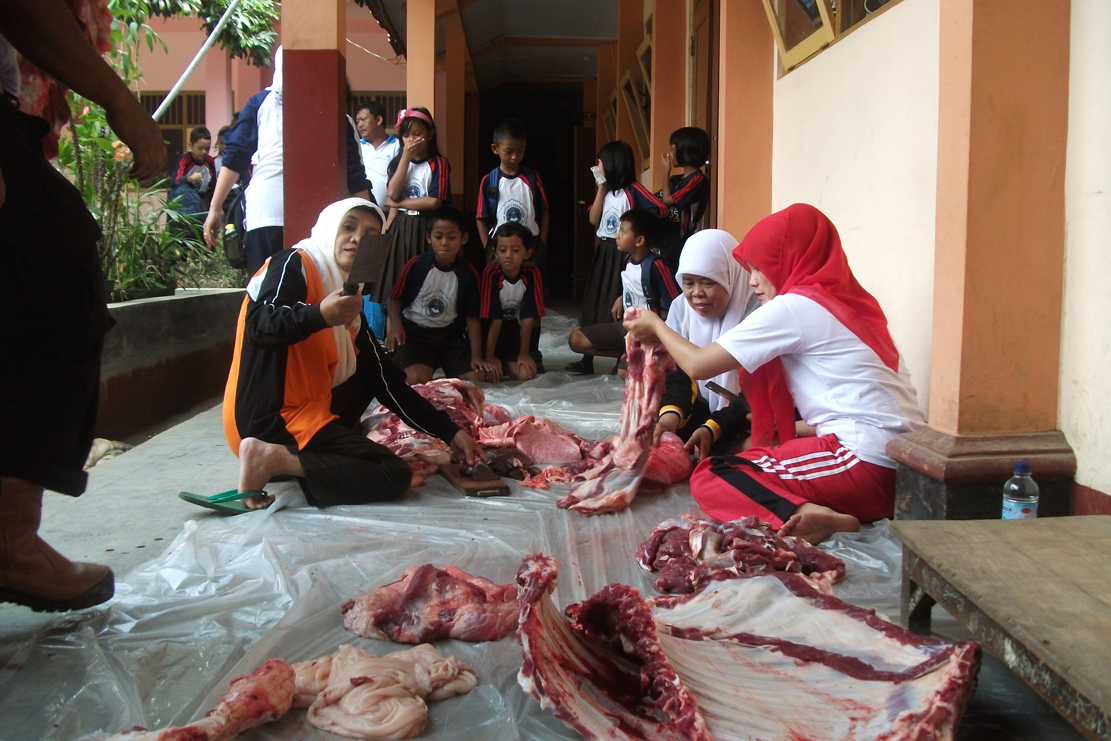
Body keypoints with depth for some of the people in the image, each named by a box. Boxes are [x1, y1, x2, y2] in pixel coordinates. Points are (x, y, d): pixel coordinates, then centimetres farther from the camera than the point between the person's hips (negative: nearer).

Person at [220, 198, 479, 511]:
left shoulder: (348, 302, 15)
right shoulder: (294, 264, -6)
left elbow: (386, 381, 12)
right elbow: (259, 326, -23)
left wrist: (449, 431, 8)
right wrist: (320, 315, -41)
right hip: (272, 421, -9)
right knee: (394, 475, -14)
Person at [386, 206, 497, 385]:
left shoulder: (469, 273, -5)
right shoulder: (416, 265, -10)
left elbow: (472, 317, 1)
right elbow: (395, 298, 1)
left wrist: (476, 355, -7)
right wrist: (395, 324, -20)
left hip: (450, 334, 3)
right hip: (414, 331, -3)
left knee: (479, 377, -13)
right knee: (418, 379, -29)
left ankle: (440, 364, 16)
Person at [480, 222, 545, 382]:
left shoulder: (531, 274, -16)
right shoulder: (491, 274, -23)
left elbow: (528, 317, -13)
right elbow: (494, 319, -24)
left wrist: (523, 353, -11)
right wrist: (489, 356, -22)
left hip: (514, 331, 2)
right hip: (489, 331, -2)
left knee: (525, 374, -16)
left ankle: (505, 363, 15)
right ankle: (495, 359, 12)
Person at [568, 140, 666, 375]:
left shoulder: (632, 190, -11)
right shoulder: (606, 189, 12)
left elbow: (660, 209, -19)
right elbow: (594, 220, 5)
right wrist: (601, 190, -1)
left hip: (623, 253, -8)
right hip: (603, 251, 8)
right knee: (594, 304, 8)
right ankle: (587, 360, 12)